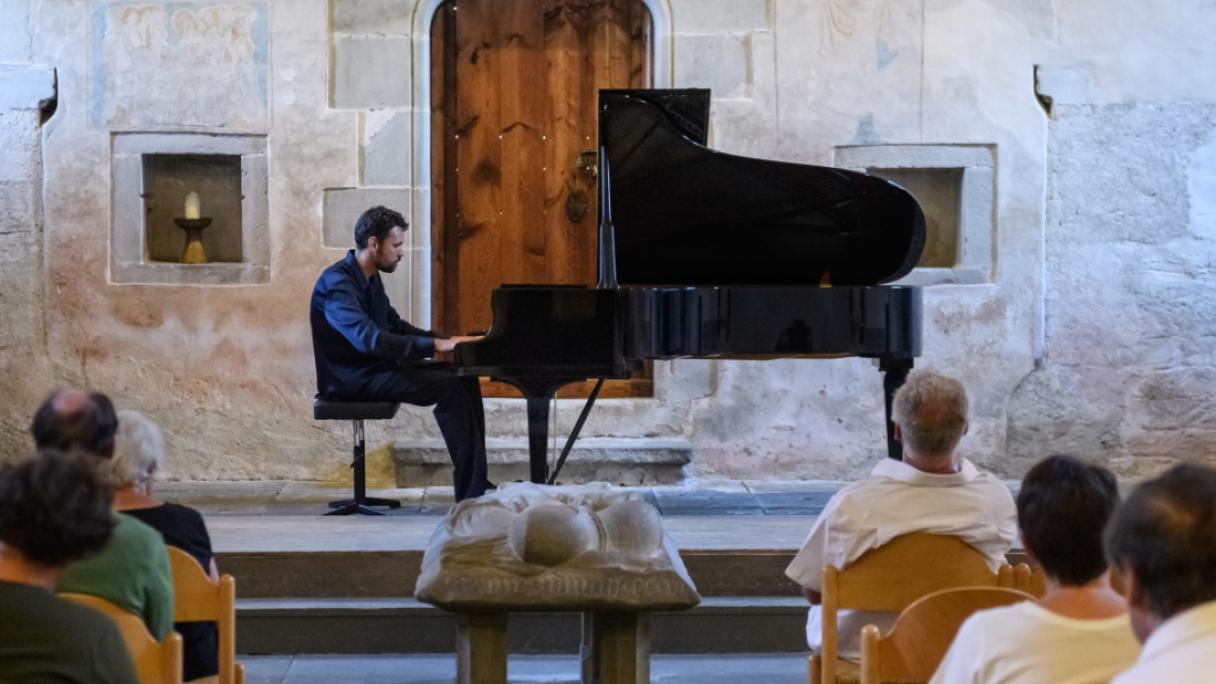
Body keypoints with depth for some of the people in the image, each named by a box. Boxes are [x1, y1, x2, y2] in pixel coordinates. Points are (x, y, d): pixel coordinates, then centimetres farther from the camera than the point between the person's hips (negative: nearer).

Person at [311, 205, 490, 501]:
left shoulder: (369, 278, 11)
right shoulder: (337, 282, -20)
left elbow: (395, 326, 23)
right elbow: (369, 338, -32)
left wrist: (447, 339, 9)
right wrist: (436, 345, -32)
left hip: (374, 366, 10)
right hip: (351, 378, -10)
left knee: (464, 379, 0)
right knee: (449, 387, -22)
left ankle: (477, 480, 0)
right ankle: (469, 493, -19)